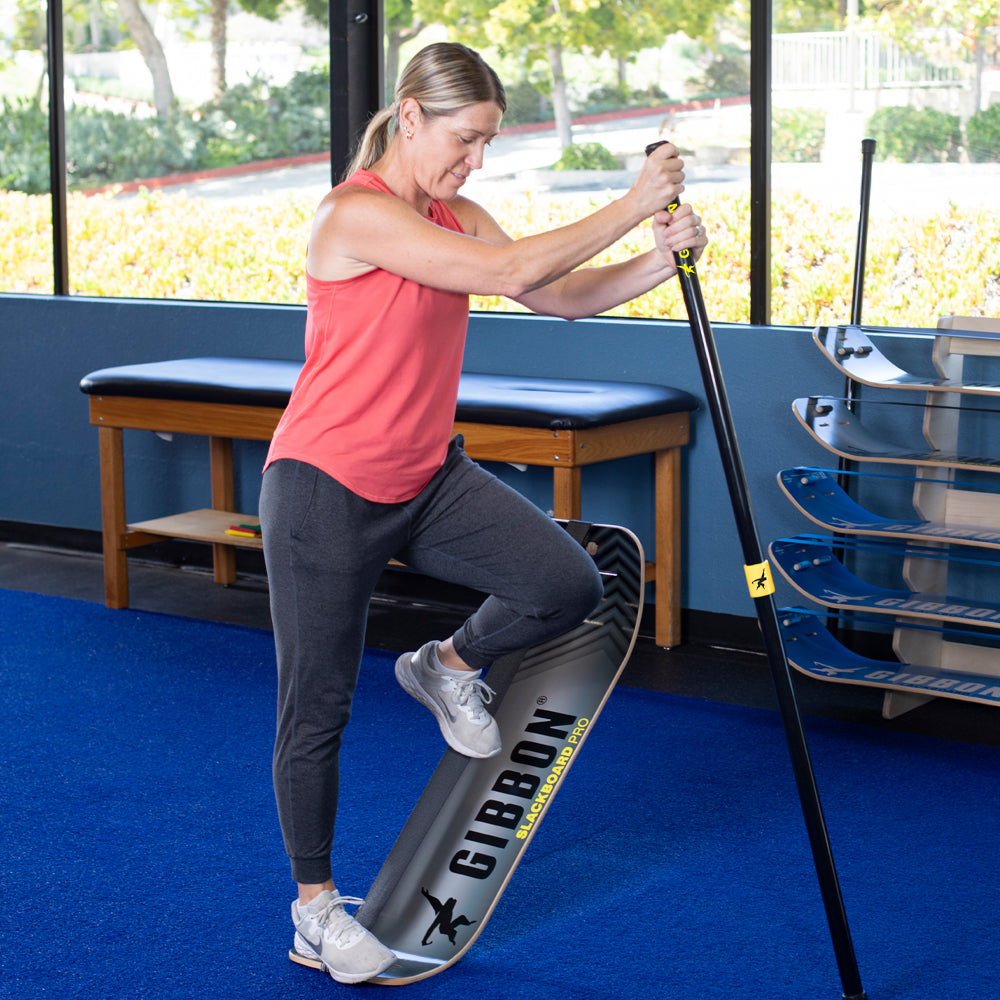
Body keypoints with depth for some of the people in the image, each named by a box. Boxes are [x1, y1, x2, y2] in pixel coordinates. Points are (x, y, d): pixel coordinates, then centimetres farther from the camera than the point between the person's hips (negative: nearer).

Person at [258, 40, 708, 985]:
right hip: (327, 488, -7)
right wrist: (629, 207, -21)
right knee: (317, 707, 4)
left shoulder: (457, 220, 6)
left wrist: (660, 258, -14)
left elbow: (562, 297, 2)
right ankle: (314, 907, 22)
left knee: (568, 583, -13)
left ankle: (451, 665, 17)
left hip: (427, 478, 7)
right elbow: (510, 273, -26)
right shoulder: (356, 214, -20)